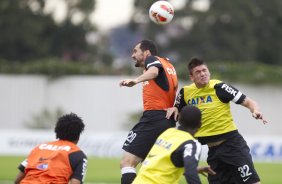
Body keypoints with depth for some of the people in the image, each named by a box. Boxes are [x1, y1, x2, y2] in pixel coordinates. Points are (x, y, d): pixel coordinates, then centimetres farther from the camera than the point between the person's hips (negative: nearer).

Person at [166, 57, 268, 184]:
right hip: (213, 149, 5)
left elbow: (248, 102, -9)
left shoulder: (218, 87, -10)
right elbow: (178, 112, 23)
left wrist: (256, 111, -29)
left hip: (231, 141, -5)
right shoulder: (185, 92, 4)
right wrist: (174, 109, 0)